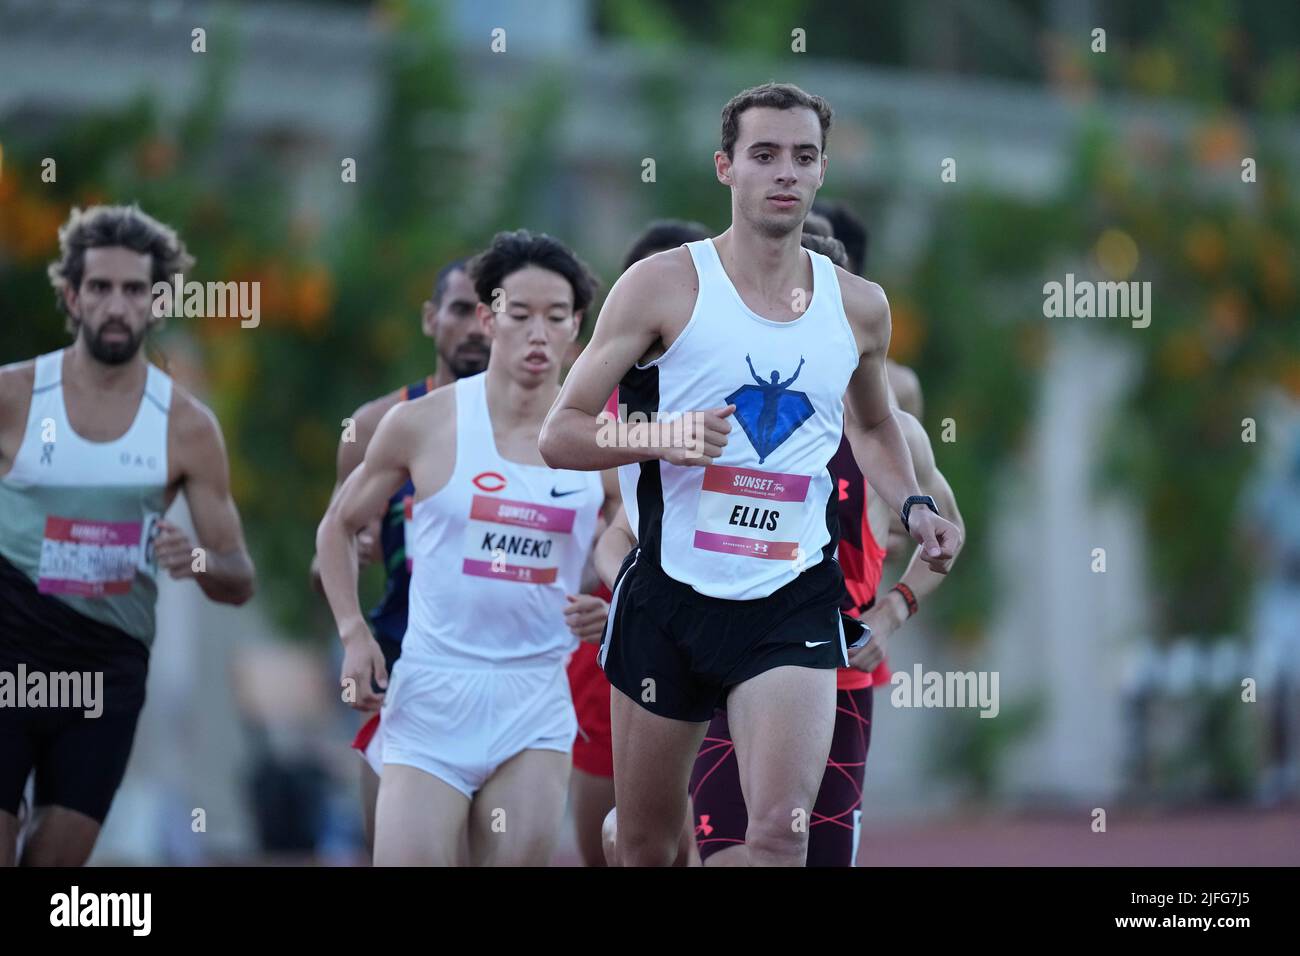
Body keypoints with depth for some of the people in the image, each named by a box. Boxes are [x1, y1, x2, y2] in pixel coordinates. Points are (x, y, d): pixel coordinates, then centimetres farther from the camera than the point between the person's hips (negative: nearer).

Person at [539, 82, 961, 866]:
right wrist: (663, 436, -23)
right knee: (648, 846, 10)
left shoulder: (858, 306, 7)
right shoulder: (665, 285, -4)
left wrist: (912, 506, 8)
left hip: (795, 602, 1)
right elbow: (560, 434, -5)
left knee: (781, 832, -18)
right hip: (670, 593, -1)